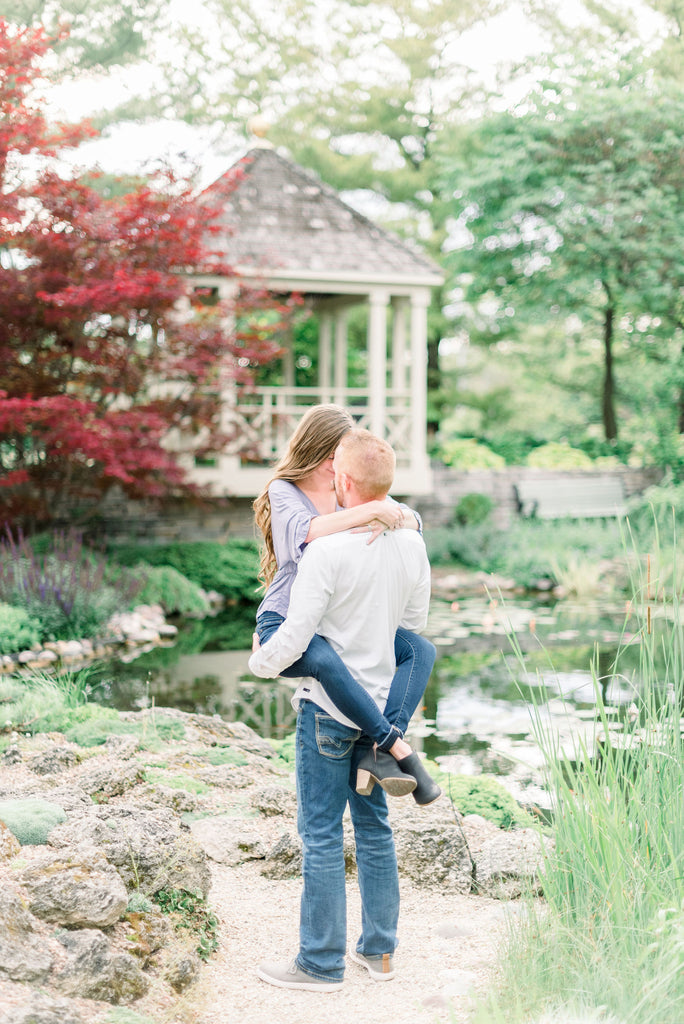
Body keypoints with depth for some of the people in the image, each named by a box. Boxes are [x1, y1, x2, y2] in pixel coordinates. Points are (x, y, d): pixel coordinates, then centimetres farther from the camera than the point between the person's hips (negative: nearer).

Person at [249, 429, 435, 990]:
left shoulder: (327, 549, -21)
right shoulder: (412, 543, 0)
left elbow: (293, 639, -18)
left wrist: (258, 661, 2)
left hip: (329, 707, -7)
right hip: (379, 706, 7)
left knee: (322, 834, 3)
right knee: (374, 825, 17)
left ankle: (322, 962, 12)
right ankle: (378, 949, 26)